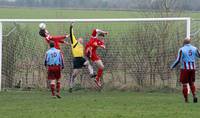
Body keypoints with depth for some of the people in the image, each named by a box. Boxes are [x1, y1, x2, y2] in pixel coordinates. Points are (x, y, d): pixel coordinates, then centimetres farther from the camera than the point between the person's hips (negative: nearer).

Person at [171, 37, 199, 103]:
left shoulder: (182, 50, -8)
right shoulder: (194, 49, 3)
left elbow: (178, 60, -9)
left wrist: (172, 66, 4)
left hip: (185, 68, -4)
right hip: (193, 68, 4)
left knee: (184, 84, 5)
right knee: (192, 83, 16)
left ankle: (186, 99, 4)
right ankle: (194, 95, -4)